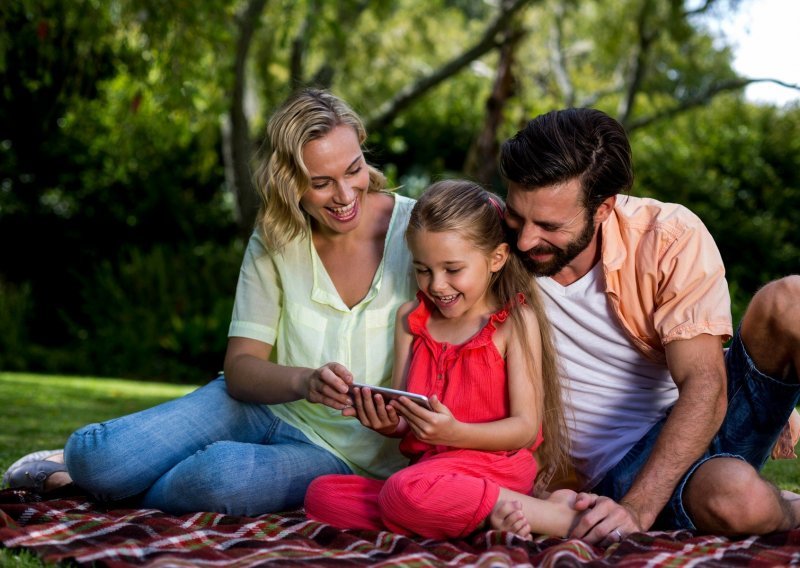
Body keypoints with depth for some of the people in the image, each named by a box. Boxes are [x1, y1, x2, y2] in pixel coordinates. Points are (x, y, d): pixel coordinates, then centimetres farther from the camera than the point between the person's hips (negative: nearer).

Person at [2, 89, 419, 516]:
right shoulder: (273, 241, -3)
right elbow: (239, 368, -6)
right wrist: (304, 381, -28)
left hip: (343, 453, -3)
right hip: (264, 406, 3)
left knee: (223, 475, -35)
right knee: (94, 457, -20)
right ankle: (81, 463, 16)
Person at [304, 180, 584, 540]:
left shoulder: (515, 321, -1)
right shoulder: (411, 318, 15)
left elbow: (526, 428, -6)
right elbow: (401, 416, 14)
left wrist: (455, 433, -23)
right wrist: (389, 424, -11)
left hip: (492, 461, -7)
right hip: (426, 463, 7)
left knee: (406, 491, -37)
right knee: (321, 494, -17)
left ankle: (555, 513, -23)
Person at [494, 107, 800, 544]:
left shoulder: (670, 237, -14)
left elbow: (704, 387, -22)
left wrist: (638, 508, -34)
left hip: (704, 422, 1)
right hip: (621, 465, 0)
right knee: (734, 497, -36)